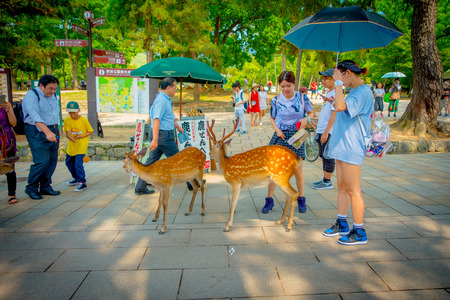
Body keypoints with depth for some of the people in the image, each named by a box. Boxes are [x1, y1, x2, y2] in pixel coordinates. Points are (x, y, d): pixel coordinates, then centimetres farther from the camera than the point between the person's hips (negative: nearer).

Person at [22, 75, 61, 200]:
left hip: (53, 131, 8)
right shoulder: (31, 96, -12)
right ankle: (31, 188, 6)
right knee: (42, 161, -12)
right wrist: (47, 132, -36)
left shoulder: (53, 96, 13)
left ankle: (45, 187, 19)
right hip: (38, 132, -8)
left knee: (52, 160, 7)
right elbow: (35, 117, -26)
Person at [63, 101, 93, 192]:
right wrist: (71, 137, -32)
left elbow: (90, 131, -5)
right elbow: (67, 133, -9)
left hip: (82, 144, -6)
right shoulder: (67, 120, -3)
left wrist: (81, 136, -19)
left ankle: (82, 183, -11)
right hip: (71, 144, 6)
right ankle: (76, 178, 41)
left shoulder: (84, 120, -12)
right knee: (69, 162, 20)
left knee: (78, 163, -17)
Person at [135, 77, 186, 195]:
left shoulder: (166, 99, 17)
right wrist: (155, 139, -32)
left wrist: (178, 127, 44)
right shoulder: (162, 100, -16)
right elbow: (156, 120, -26)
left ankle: (140, 188, 12)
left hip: (161, 135, 10)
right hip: (164, 135, -10)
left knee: (152, 160, 9)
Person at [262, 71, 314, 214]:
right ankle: (269, 200, 15)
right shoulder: (276, 100, -1)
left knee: (298, 172, 6)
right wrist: (277, 129, -7)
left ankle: (301, 200, 26)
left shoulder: (302, 97, -3)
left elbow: (311, 113, 10)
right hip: (280, 136, 1)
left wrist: (306, 119, -12)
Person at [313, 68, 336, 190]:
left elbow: (334, 115, -18)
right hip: (322, 131, 10)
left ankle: (327, 182, 5)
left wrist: (326, 132, -21)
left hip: (329, 131, -10)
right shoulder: (328, 94, 16)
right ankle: (325, 180, 22)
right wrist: (318, 129, 22)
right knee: (323, 155, 13)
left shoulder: (335, 94, -12)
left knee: (328, 156, -3)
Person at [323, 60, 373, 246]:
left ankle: (359, 233, 12)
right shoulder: (355, 92, 14)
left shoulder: (363, 92, -17)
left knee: (353, 190, -1)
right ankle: (342, 225, 28)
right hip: (343, 146, 10)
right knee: (342, 187, 15)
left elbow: (340, 106, -34)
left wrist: (338, 82, -24)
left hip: (351, 148, -10)